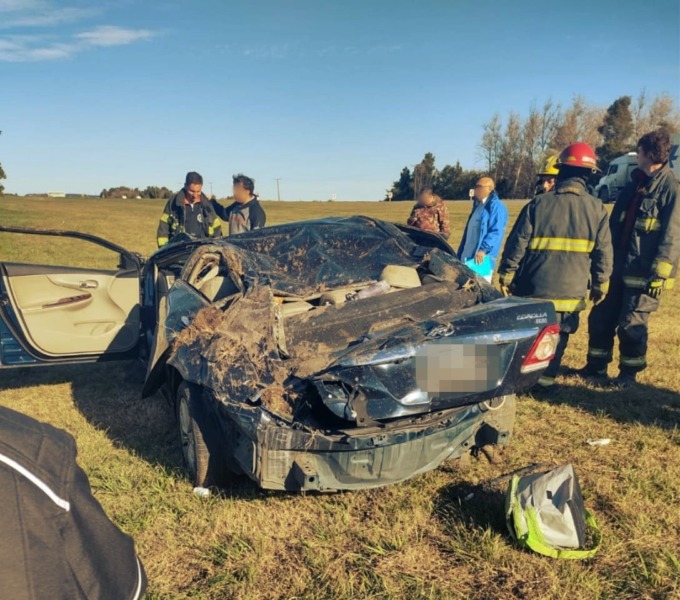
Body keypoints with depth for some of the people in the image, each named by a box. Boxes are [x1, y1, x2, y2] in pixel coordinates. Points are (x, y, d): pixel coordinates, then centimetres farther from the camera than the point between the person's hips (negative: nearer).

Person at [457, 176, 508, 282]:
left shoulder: (496, 206, -10)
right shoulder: (478, 205, 19)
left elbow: (497, 232, -19)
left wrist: (483, 249, -27)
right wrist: (461, 253, 23)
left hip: (483, 257, -9)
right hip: (469, 255, 9)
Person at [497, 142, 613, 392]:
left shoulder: (538, 203, -4)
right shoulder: (597, 208, 0)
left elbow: (517, 243, -4)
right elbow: (604, 251, 3)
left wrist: (506, 274, 4)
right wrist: (601, 283, 13)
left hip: (534, 286, 0)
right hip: (571, 289, 1)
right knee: (558, 335, 12)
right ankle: (546, 378, 15)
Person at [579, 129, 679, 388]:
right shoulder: (633, 185, 14)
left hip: (644, 272, -7)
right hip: (618, 267, 7)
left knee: (631, 324, 1)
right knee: (600, 317, 10)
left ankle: (629, 372, 19)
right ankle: (596, 366, 24)